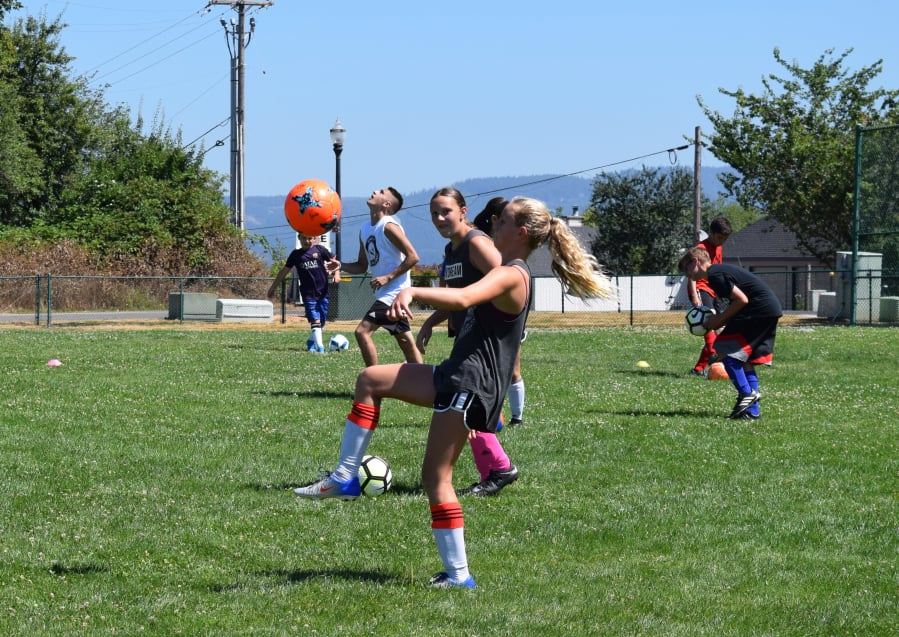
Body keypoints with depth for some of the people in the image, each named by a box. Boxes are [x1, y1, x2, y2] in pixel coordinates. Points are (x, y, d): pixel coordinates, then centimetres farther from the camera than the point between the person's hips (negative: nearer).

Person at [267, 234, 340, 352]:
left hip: (323, 292, 1)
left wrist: (336, 273, -7)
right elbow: (285, 271, 14)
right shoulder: (296, 254, 7)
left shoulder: (320, 250, 4)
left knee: (322, 321, 6)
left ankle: (311, 341, 30)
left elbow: (334, 262, 13)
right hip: (308, 294, -1)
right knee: (315, 320, -14)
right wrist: (273, 288, 17)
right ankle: (319, 346, -15)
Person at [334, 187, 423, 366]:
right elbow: (362, 266, 19)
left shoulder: (389, 226, -13)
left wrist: (388, 277, -19)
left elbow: (413, 257, -18)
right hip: (384, 293, 9)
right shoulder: (365, 230, 12)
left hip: (394, 291, -9)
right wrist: (341, 266, 1)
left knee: (362, 331, -14)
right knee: (406, 341, 11)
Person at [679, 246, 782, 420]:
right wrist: (719, 320, 12)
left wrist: (719, 320, -8)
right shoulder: (720, 270, 20)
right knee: (745, 359, 12)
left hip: (759, 310, -10)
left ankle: (746, 393, -11)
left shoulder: (715, 275, -11)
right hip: (771, 310, 10)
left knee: (724, 348, -8)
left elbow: (742, 300, -17)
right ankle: (752, 411, 9)